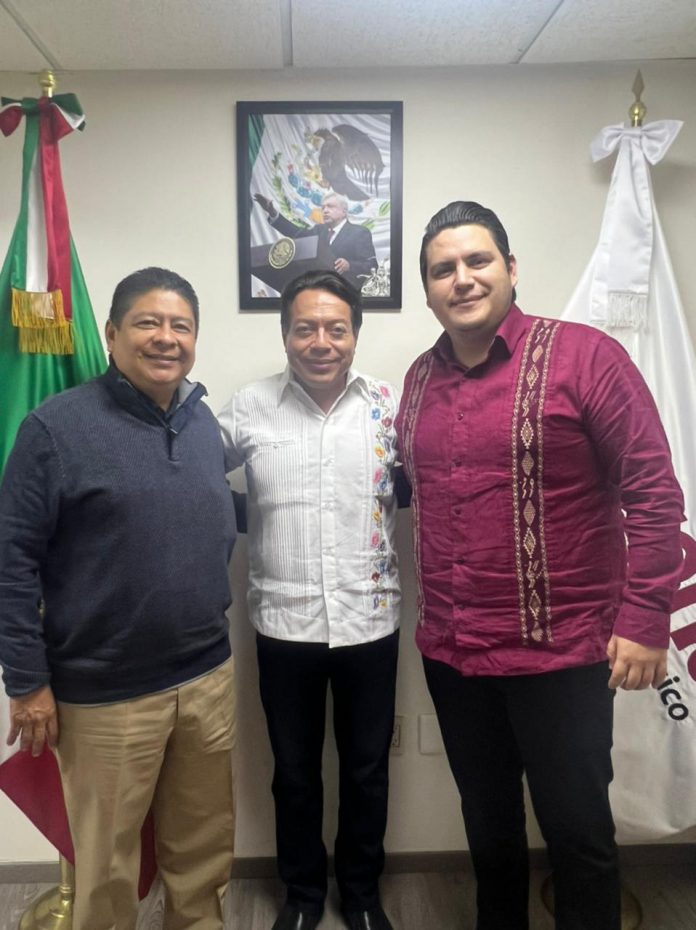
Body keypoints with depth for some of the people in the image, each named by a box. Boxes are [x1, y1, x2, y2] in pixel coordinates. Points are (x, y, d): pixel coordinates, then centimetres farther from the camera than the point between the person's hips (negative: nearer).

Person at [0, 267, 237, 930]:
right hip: (105, 695, -5)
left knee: (204, 849, 21)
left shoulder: (203, 421, 6)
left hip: (208, 678, 5)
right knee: (107, 863, 15)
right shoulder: (58, 425, -12)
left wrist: (209, 630, 11)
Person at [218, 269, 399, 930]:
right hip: (284, 625, 0)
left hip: (369, 624, 0)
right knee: (295, 771, 19)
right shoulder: (250, 407, -4)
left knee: (366, 770, 18)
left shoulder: (390, 406, -4)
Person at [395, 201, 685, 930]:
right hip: (450, 653, 5)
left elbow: (654, 492, -12)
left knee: (577, 830, 13)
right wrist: (435, 616, 10)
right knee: (488, 824, 23)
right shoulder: (421, 378, 6)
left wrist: (644, 619, -15)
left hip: (560, 652, -5)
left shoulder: (582, 356, -11)